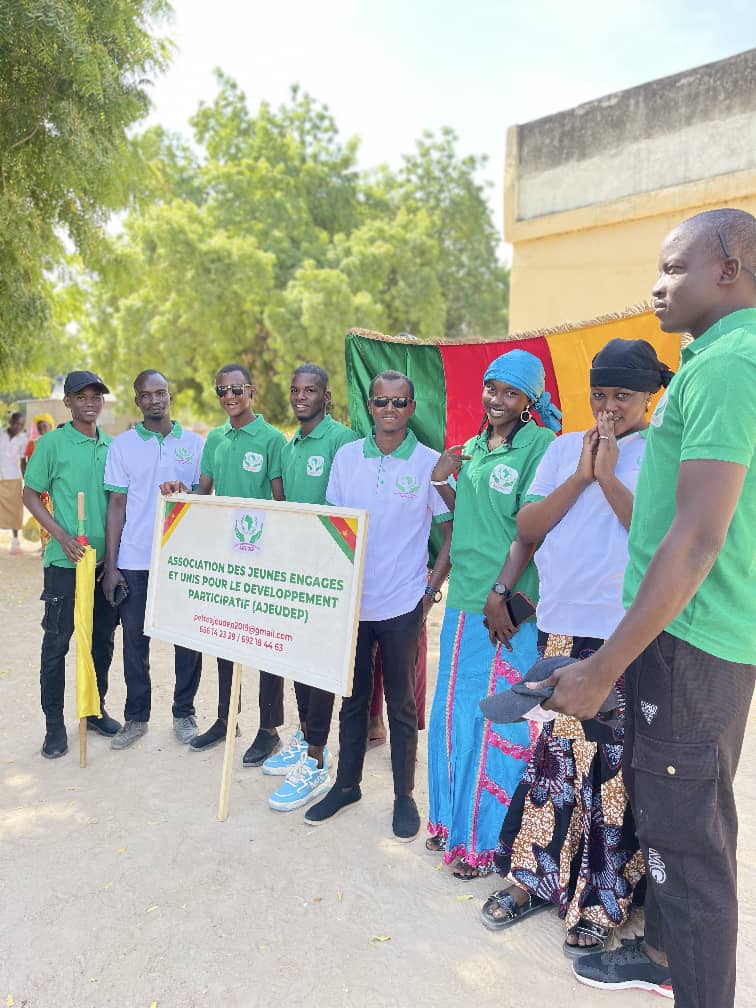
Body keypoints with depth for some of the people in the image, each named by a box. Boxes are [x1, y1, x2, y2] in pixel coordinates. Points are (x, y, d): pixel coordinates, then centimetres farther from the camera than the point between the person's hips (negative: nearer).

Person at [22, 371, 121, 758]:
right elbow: (31, 495, -3)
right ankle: (54, 723, 15)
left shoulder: (112, 446, 8)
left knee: (103, 639, 13)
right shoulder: (52, 443, -4)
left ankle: (96, 709, 29)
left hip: (106, 559, 5)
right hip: (65, 561, -4)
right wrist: (62, 535, -16)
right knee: (57, 642, 3)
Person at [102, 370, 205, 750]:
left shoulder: (194, 443, 4)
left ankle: (184, 712, 23)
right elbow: (116, 505, 3)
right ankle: (136, 716, 23)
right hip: (134, 561, 0)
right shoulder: (122, 445, 4)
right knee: (134, 639, 7)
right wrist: (110, 565, -2)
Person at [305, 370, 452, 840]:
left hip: (402, 604, -3)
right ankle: (347, 784, 33)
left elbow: (452, 531, -1)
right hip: (350, 599, 3)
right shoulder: (347, 456, 2)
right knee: (352, 697, 16)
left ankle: (405, 795, 26)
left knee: (401, 703, 10)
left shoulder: (429, 462, -5)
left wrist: (433, 588, -6)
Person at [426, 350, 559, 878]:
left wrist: (502, 590, -20)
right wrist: (441, 480, 3)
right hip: (464, 598, 7)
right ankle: (453, 819, 35)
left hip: (510, 603, -7)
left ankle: (485, 839, 21)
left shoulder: (541, 445, -8)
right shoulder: (472, 448, 13)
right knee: (453, 711, 16)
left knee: (495, 719, 4)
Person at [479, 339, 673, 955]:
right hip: (558, 626, 4)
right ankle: (534, 875, 28)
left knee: (613, 763, 4)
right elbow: (527, 527, 4)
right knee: (552, 750, 12)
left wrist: (608, 476, -11)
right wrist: (580, 476, -5)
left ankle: (602, 901, 22)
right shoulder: (564, 449, 11)